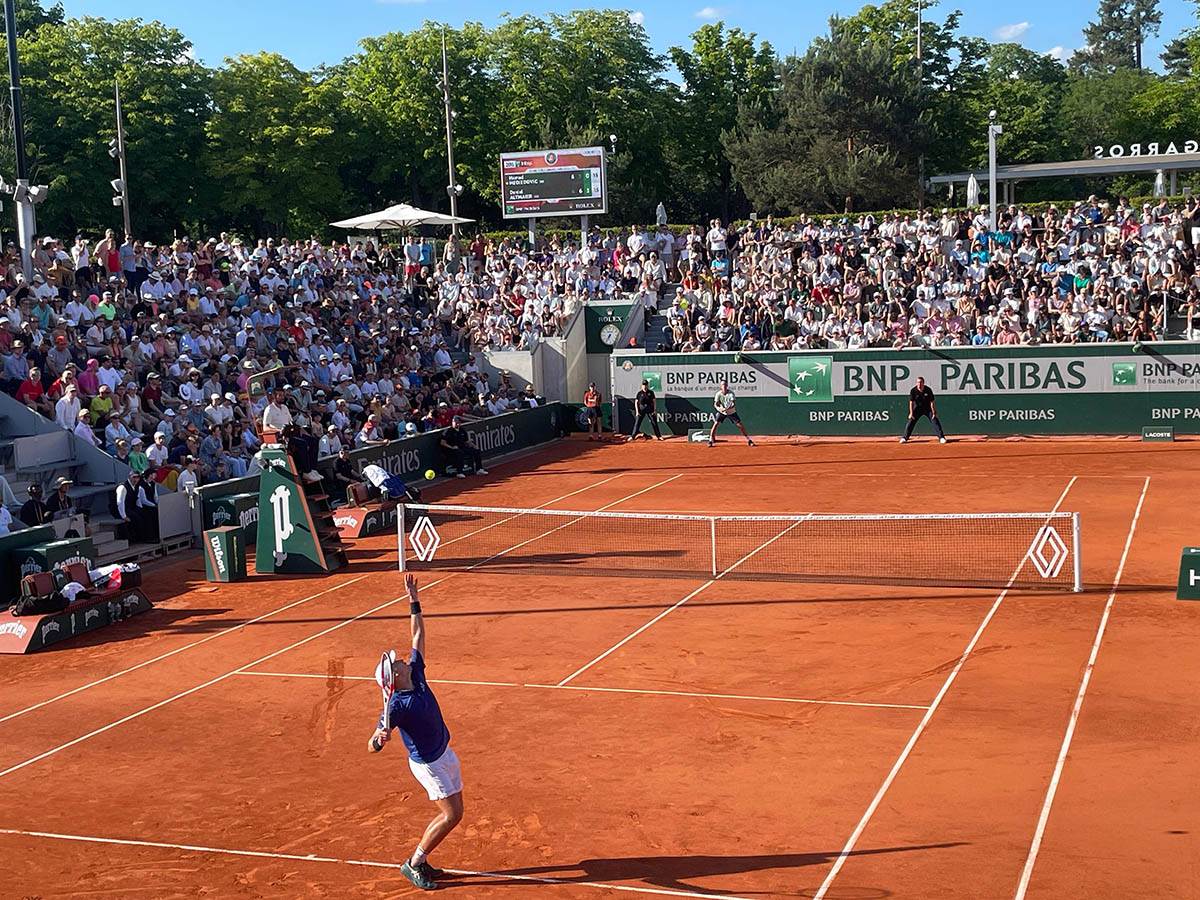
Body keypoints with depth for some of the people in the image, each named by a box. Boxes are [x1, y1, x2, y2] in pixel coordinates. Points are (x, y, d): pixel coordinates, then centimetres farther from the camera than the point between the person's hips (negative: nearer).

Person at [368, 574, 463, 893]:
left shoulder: (416, 674, -4)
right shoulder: (397, 706, -25)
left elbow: (418, 635, 4)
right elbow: (372, 745, -29)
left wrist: (414, 600, 0)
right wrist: (380, 739, -52)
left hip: (444, 752, 8)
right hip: (427, 763, -8)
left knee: (451, 812, 12)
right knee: (452, 814, -8)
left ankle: (419, 860, 24)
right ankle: (414, 864, 5)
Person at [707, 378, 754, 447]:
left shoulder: (731, 393, -20)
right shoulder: (718, 394, -15)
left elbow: (734, 404, -29)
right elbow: (715, 404, -18)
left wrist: (727, 409, -46)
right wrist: (719, 408, -41)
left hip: (731, 412, -1)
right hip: (722, 412, 1)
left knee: (740, 425, -5)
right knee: (715, 424, -15)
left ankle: (749, 440, 5)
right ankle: (711, 440, -5)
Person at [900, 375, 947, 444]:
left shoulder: (928, 390, -17)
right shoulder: (913, 391, -16)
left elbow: (932, 402, -14)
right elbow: (911, 402, -14)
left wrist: (934, 413, -17)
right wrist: (911, 413, -20)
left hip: (928, 408, 0)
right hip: (917, 409, 0)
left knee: (935, 420, -10)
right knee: (911, 421, -10)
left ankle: (941, 437, -4)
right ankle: (905, 438, -2)